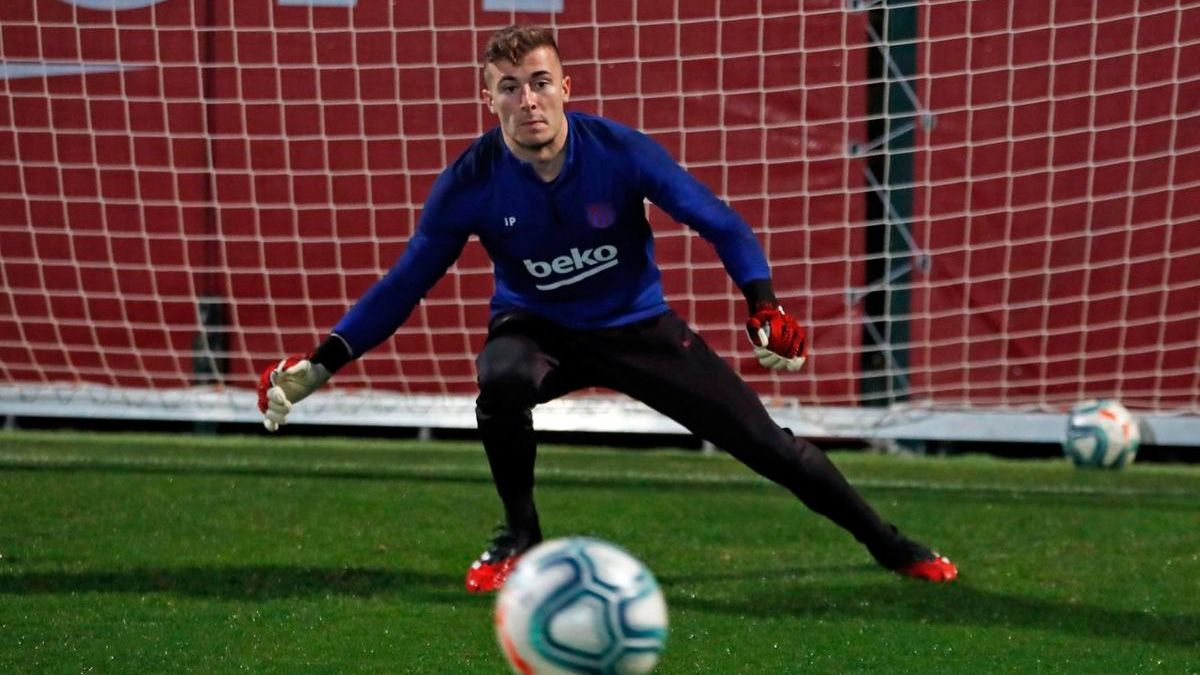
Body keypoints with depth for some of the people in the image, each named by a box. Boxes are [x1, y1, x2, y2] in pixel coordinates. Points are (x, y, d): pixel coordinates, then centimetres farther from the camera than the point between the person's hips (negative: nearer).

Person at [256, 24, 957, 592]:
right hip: (538, 328, 0)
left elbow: (720, 224, -16)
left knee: (762, 440, -4)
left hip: (638, 326, 0)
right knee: (501, 379, -36)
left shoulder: (621, 152, -23)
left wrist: (765, 306, -32)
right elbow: (405, 284, -11)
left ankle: (890, 546, 16)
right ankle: (519, 539, -11)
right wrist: (322, 363, -20)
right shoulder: (470, 183, -21)